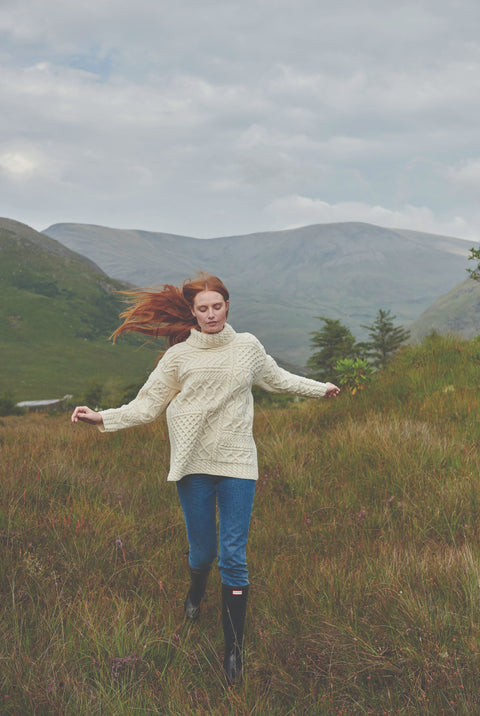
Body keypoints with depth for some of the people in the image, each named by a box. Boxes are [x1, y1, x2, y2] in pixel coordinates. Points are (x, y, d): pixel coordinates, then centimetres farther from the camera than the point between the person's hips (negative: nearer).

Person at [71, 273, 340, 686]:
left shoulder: (248, 347, 7)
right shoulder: (179, 356, 2)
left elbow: (278, 380, 26)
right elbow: (147, 406, 5)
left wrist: (320, 389, 33)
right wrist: (102, 419, -7)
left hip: (237, 465, 0)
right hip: (194, 465, 0)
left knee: (233, 557, -4)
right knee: (202, 551, 7)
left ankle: (235, 647, 6)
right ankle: (196, 594, 44)